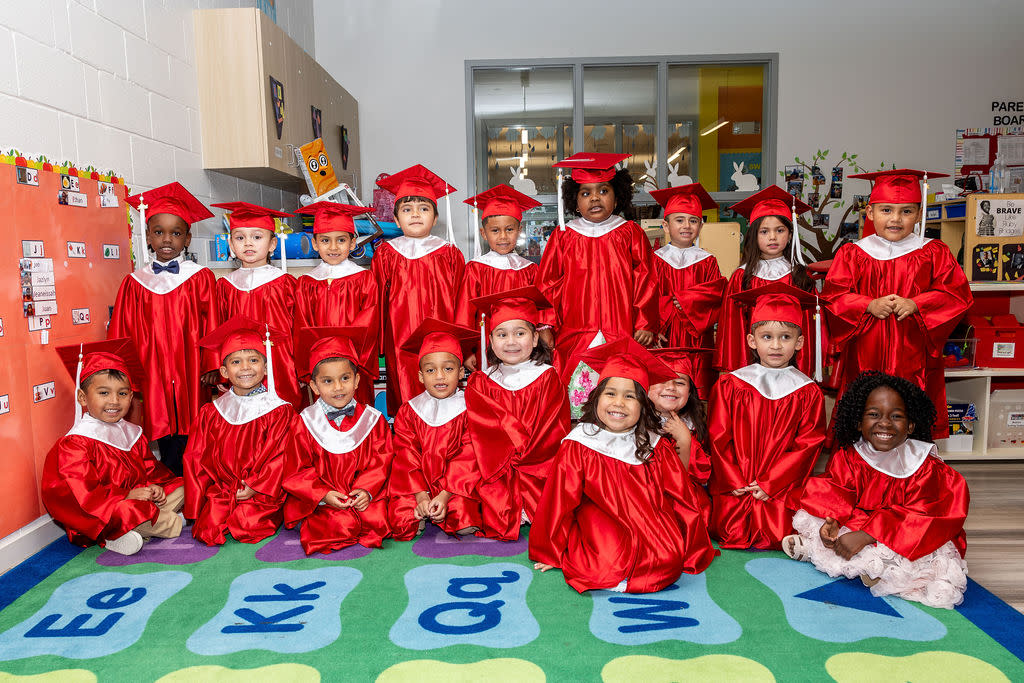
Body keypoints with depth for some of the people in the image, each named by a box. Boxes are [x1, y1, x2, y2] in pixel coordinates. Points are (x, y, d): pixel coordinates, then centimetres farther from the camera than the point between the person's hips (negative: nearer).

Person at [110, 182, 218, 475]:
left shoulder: (200, 278, 2)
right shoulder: (134, 283, 7)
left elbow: (212, 330, -1)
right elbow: (121, 337, 10)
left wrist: (213, 372, -6)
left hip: (190, 380, -2)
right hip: (152, 382, 2)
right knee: (167, 448, 4)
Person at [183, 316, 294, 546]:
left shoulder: (279, 411, -2)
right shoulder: (211, 413, 9)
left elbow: (279, 456, -7)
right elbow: (196, 458, 9)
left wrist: (255, 487, -14)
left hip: (261, 492, -3)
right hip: (219, 491, 3)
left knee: (248, 529, -20)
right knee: (208, 530, -15)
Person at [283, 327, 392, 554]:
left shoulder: (373, 420, 2)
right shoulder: (304, 423, -1)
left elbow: (381, 461, 3)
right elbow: (298, 470, -1)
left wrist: (366, 490, -14)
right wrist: (323, 494, -14)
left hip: (364, 497, 2)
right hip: (319, 501, -2)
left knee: (379, 519, -21)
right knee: (339, 527, -25)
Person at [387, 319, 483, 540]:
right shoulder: (408, 412, 4)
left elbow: (468, 458, -8)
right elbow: (407, 458, -1)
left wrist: (445, 495, -18)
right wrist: (421, 495, -14)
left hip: (457, 487, -1)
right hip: (415, 486, 1)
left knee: (466, 526, -22)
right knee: (401, 524, -19)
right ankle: (420, 516, 9)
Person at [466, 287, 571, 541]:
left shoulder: (548, 379, 2)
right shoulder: (480, 383, 5)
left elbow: (554, 435, -5)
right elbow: (482, 438, -4)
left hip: (539, 474, 0)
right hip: (497, 478, 0)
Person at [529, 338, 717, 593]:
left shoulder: (657, 448, 2)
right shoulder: (578, 445, -5)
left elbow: (684, 500, 9)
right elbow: (559, 501, -1)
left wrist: (694, 549, 9)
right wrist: (552, 553, 4)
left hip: (651, 524, 4)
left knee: (669, 558, -20)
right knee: (607, 562, -27)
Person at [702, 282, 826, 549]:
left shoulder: (808, 392, 3)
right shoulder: (729, 385, 3)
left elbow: (807, 445, -1)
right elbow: (719, 439, 2)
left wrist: (771, 484, -9)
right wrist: (733, 481, -7)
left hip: (780, 489, 0)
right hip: (733, 487, 0)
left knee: (779, 536, -14)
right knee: (730, 533, -12)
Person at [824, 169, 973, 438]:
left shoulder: (933, 253, 6)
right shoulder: (852, 254, 4)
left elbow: (957, 294, 2)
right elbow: (832, 296, 0)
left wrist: (915, 304, -13)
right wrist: (869, 305, -15)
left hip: (913, 358, 1)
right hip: (864, 360, 0)